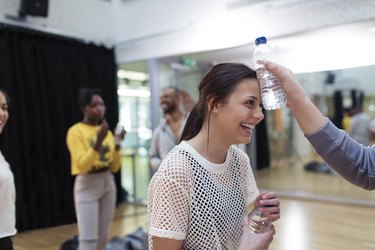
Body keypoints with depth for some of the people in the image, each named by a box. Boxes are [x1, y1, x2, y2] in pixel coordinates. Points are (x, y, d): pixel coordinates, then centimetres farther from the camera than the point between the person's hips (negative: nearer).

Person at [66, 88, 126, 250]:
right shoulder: (76, 131, -8)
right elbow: (82, 166, -18)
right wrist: (98, 142, -26)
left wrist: (117, 145, -6)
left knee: (103, 237, 11)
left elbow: (114, 167, 7)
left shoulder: (106, 131, 9)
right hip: (87, 185, -6)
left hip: (108, 183, 6)